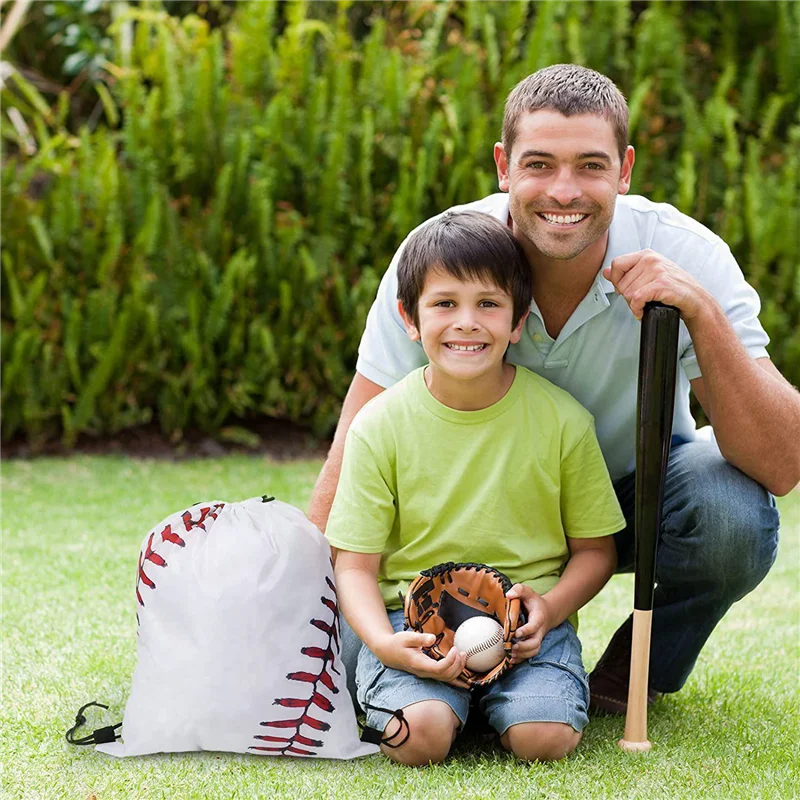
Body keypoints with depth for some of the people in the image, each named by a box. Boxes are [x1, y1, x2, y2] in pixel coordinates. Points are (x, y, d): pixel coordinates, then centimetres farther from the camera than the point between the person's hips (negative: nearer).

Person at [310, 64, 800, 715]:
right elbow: (356, 459, -20)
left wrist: (704, 315, -43)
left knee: (733, 515, -33)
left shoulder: (686, 256, -25)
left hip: (640, 489, 0)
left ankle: (632, 681, -3)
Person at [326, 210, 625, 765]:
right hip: (413, 619, 0)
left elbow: (595, 548, 6)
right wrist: (384, 643, -22)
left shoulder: (562, 420, -3)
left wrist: (549, 609, -15)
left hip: (528, 621, 1)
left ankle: (505, 703, 8)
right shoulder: (380, 426, -4)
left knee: (544, 738, -26)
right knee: (421, 735, -28)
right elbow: (356, 565, -2)